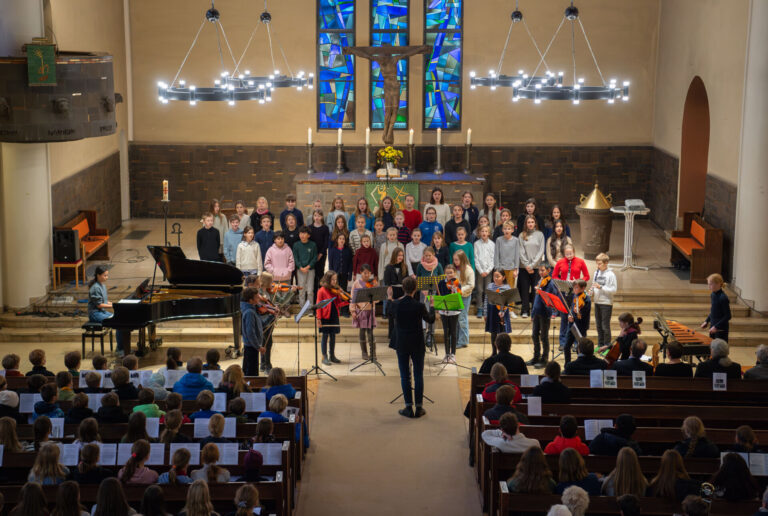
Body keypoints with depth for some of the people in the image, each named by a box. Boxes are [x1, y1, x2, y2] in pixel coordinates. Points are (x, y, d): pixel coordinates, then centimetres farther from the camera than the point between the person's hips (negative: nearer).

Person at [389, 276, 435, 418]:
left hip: (401, 344, 1)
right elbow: (430, 320, 1)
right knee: (418, 375, 9)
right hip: (417, 345, -1)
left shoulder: (396, 304, -11)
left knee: (405, 376, 8)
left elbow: (390, 315, 12)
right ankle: (419, 408, 11)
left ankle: (409, 408, 9)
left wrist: (390, 298, 25)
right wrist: (432, 307, 20)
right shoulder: (419, 306, -16)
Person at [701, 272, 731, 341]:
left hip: (721, 329, -8)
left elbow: (728, 316, -17)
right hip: (713, 327, 8)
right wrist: (707, 321, 6)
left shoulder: (723, 298, -20)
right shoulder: (712, 295, 5)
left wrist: (716, 327, -20)